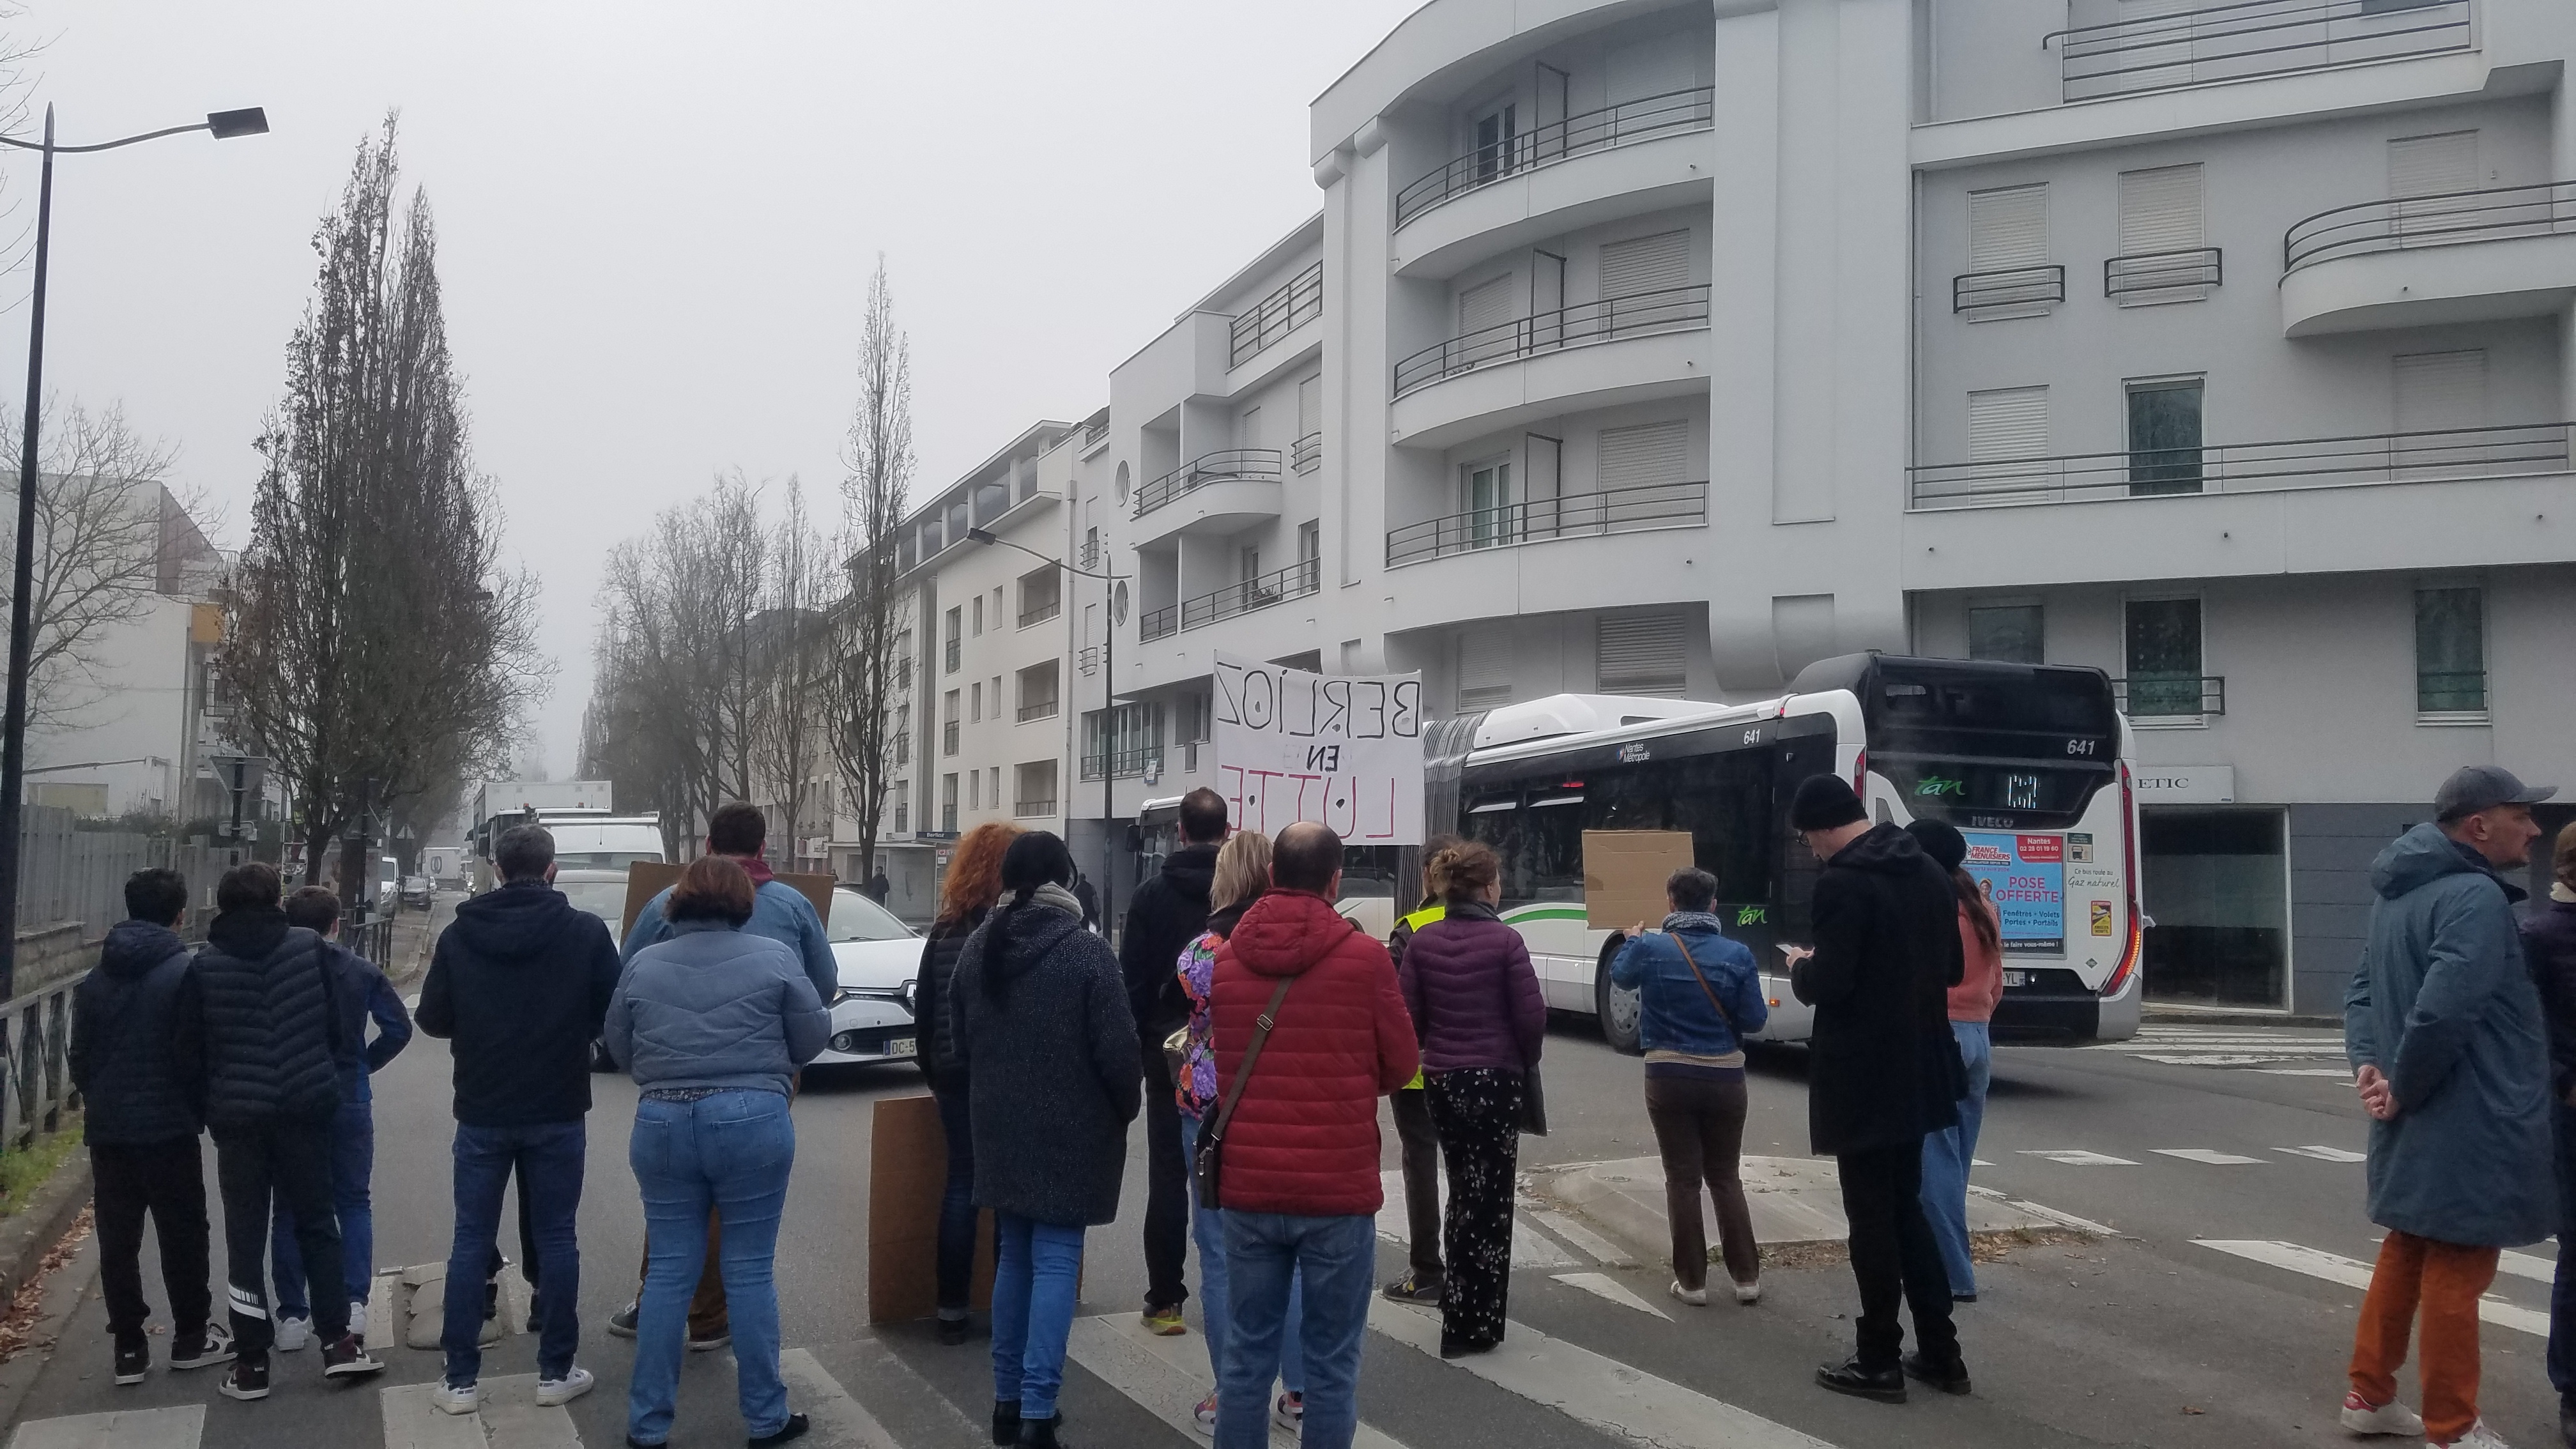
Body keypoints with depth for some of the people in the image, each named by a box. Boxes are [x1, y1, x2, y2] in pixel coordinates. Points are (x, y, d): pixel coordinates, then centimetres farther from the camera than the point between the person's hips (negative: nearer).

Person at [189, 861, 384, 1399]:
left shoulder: (205, 965, -4)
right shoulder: (308, 946, -3)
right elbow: (336, 1025, 1)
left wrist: (209, 1107, 13)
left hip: (237, 1113, -1)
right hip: (305, 1106, 1)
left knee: (245, 1235, 8)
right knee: (317, 1222, 13)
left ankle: (252, 1362, 10)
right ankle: (338, 1342, 10)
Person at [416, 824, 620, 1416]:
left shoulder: (459, 934, -5)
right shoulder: (586, 931, -10)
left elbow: (432, 1019, 1)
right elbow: (613, 1013, -3)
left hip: (481, 1112, 1)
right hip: (558, 1111, -1)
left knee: (471, 1241, 9)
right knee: (556, 1239, 8)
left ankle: (460, 1379, 12)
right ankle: (556, 1372, 12)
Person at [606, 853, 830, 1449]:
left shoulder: (644, 964, 7)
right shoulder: (773, 957, -2)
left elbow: (620, 1051, 14)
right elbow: (813, 1038, 3)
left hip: (663, 1123, 3)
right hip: (753, 1121, -2)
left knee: (668, 1272, 11)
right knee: (750, 1272, 6)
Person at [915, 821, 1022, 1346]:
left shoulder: (944, 929, 5)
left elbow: (923, 1008, 11)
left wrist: (933, 1070, 20)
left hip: (955, 1075, 4)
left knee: (962, 1183, 11)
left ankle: (952, 1311, 12)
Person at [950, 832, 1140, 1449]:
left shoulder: (976, 947, 3)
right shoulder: (1086, 951, -15)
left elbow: (961, 1041, 13)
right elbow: (1117, 1049, -15)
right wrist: (1126, 1108, 3)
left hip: (999, 1127, 6)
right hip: (1070, 1130, -6)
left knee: (1014, 1255, 16)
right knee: (1055, 1262, -2)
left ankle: (1008, 1398, 21)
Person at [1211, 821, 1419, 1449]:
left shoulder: (1226, 958, 2)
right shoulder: (1365, 957, -9)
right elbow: (1402, 1067, 1)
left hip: (1248, 1185, 4)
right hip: (1338, 1186, -3)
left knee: (1247, 1352, 11)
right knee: (1331, 1360, 5)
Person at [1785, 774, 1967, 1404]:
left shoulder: (1842, 883, -18)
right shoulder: (1928, 872, 8)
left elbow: (1829, 984, -22)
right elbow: (1951, 968, 14)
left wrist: (1801, 970, -2)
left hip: (1862, 1077, -8)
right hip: (1917, 1069, 8)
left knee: (1871, 1218, 2)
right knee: (1905, 1209, 17)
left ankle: (1880, 1362, 9)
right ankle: (1940, 1352, 21)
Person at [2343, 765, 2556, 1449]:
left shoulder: (2398, 897, 11)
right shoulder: (2477, 898, -20)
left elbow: (2363, 990, 11)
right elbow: (2442, 1011, -28)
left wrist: (2367, 1063, -4)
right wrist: (2404, 1090, -15)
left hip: (2418, 1128, 9)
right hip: (2468, 1124, -9)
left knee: (2407, 1253, 19)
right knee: (2456, 1271, 1)